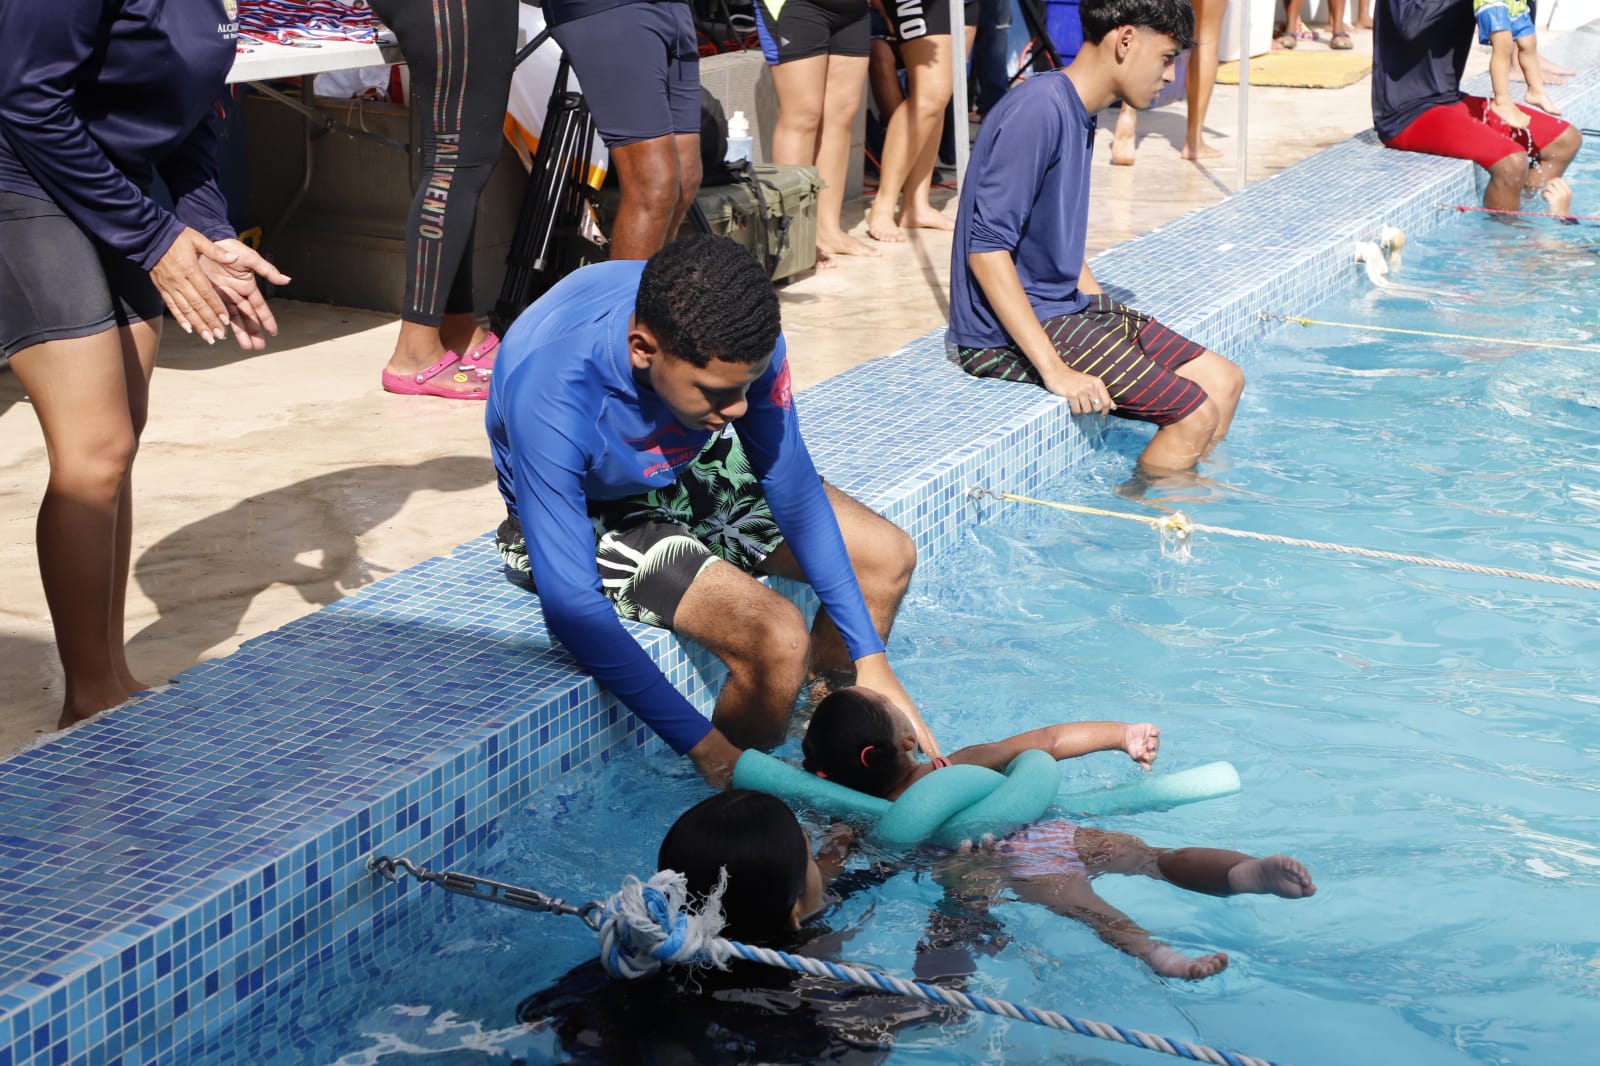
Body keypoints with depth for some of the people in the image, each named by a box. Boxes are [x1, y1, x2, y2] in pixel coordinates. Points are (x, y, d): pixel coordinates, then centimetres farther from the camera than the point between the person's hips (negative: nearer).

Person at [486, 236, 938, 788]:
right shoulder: (550, 397, -40)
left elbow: (795, 493, -13)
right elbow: (572, 607, -37)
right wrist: (704, 746, -35)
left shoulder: (731, 336, -25)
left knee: (888, 557, 1)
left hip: (688, 471, 6)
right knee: (777, 636, -25)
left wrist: (870, 661, -15)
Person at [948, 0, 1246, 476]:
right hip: (1008, 334, -10)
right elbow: (987, 248, -24)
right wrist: (1054, 369, -26)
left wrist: (1113, 324, 12)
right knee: (1196, 413, -14)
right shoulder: (1038, 110, -19)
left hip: (1065, 307, 10)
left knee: (1224, 381, 8)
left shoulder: (1078, 115, 11)